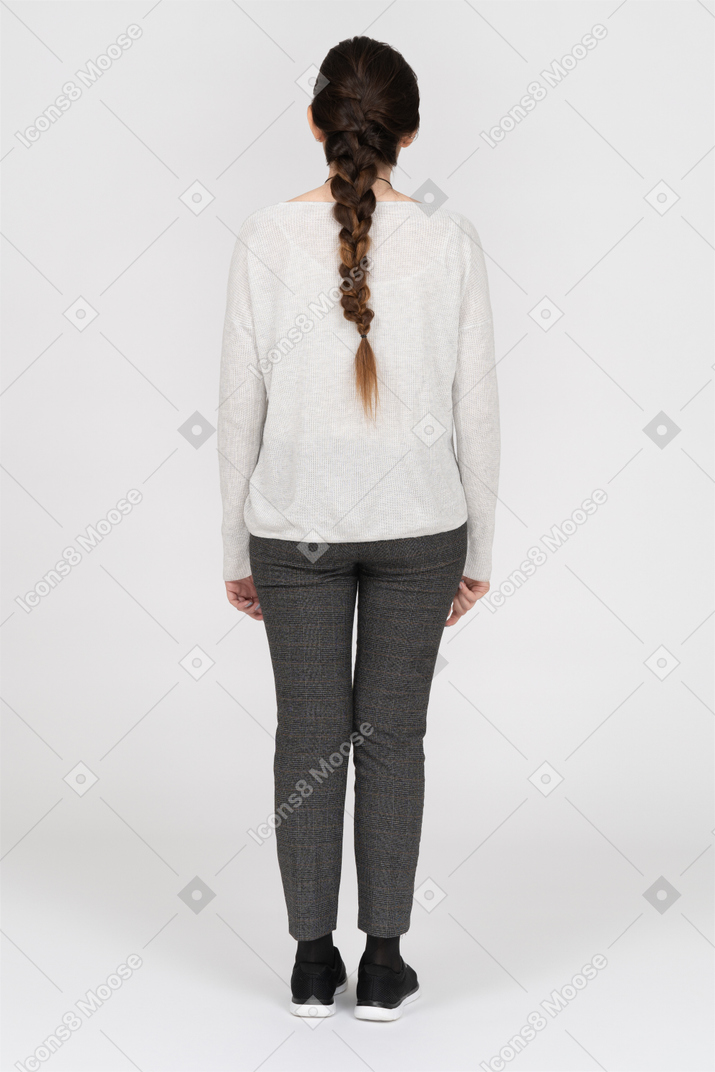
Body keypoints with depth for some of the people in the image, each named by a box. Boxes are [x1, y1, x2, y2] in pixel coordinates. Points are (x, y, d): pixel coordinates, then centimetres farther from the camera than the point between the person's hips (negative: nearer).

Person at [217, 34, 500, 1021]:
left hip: (295, 526, 0)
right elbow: (476, 411, -3)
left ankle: (314, 965, 20)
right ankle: (383, 967, 17)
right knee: (392, 735, 9)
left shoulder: (267, 239, -7)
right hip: (418, 525, 0)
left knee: (310, 736, 10)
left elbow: (241, 408, -3)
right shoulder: (451, 242, -6)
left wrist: (236, 549, 7)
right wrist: (478, 550, 7)